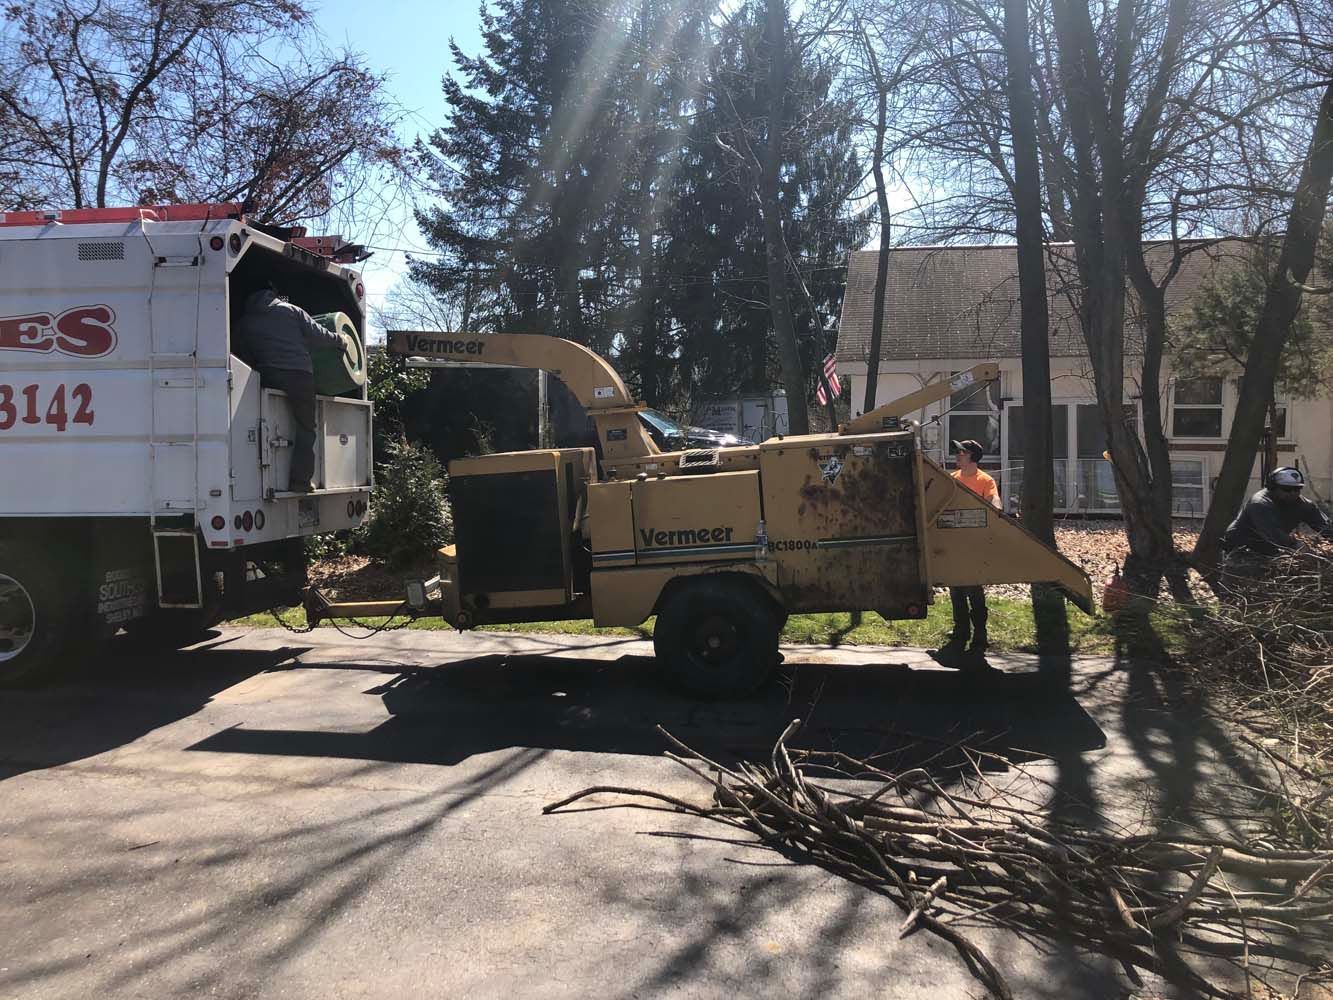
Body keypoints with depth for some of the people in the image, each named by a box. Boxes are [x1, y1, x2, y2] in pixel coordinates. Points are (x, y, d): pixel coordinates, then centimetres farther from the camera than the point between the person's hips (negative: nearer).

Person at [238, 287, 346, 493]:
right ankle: (300, 480, -4)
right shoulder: (291, 310, 11)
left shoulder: (245, 322, 18)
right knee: (305, 428, 3)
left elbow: (248, 354, 14)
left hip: (268, 376, 2)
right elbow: (316, 334, 3)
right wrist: (338, 339, 17)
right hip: (299, 374, -2)